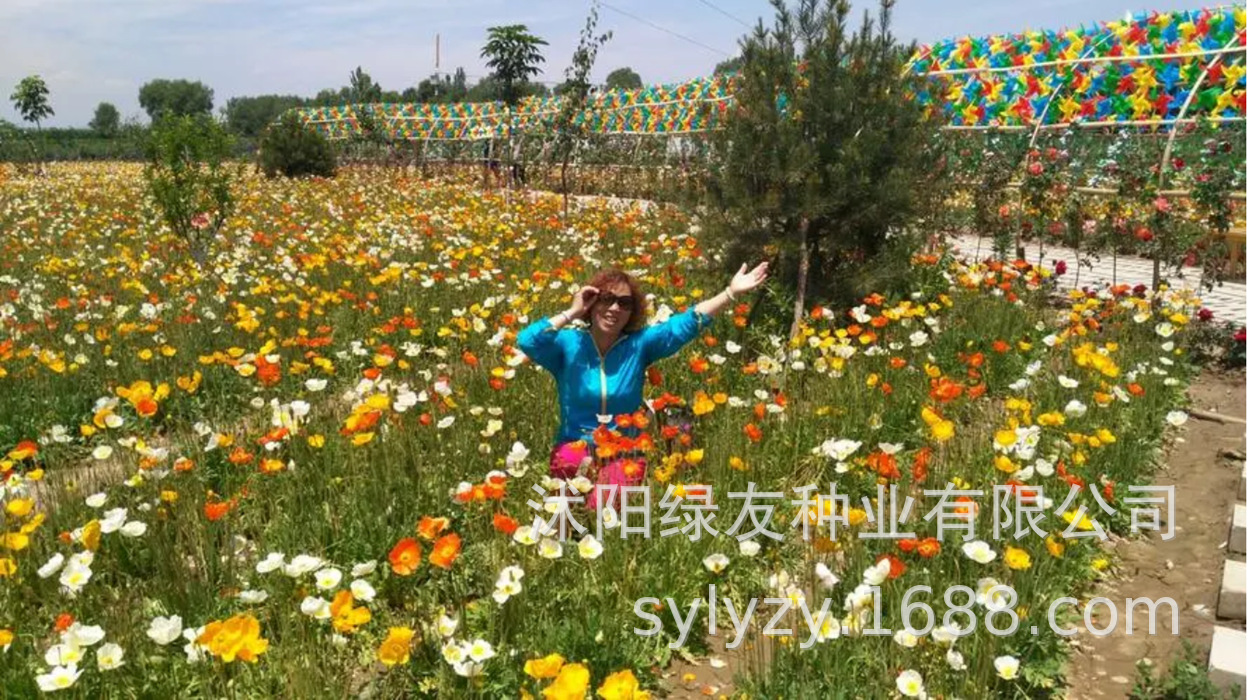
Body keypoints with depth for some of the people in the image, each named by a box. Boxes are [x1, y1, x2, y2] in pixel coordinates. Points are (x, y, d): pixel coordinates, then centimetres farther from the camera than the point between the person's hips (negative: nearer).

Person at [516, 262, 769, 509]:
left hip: (625, 453, 1)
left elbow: (684, 325, -8)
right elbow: (526, 341, -20)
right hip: (575, 447, -1)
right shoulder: (568, 343, -3)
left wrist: (732, 293, -17)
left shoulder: (639, 344, 0)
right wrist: (572, 313, -14)